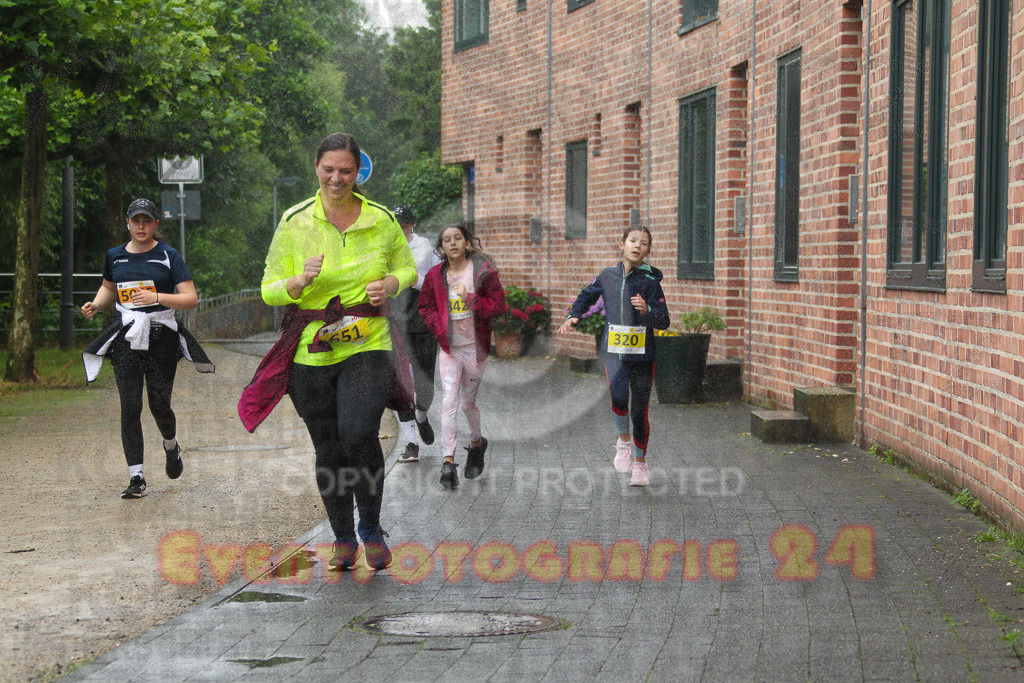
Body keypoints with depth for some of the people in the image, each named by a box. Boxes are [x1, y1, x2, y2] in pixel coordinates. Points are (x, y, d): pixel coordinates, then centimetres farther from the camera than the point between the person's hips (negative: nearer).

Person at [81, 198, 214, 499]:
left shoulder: (169, 256, -2)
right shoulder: (115, 256, 9)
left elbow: (191, 298, -8)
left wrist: (157, 297, -22)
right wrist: (95, 305, 7)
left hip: (161, 336, -2)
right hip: (126, 338, 2)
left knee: (159, 406, 1)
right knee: (130, 407, -5)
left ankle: (171, 446, 36)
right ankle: (136, 478, -3)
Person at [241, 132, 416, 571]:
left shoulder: (381, 220, 3)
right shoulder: (295, 222, 0)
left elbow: (407, 267, 18)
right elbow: (269, 289, 2)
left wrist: (389, 284, -5)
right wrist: (302, 280, -19)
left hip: (368, 345, -1)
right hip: (312, 351, 1)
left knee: (358, 433, -22)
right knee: (328, 451, 7)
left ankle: (371, 529, 1)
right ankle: (343, 540, 28)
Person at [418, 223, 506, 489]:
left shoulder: (483, 271, -7)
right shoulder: (435, 275, 1)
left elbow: (498, 305, -8)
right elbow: (425, 306, 14)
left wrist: (470, 298, -21)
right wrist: (439, 328, -2)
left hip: (475, 347, -1)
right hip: (449, 347, 1)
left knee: (468, 402, 11)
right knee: (449, 402, -10)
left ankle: (477, 443, 40)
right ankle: (448, 462, -13)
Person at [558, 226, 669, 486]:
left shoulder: (651, 281, -3)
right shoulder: (608, 276, 5)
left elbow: (663, 322, -7)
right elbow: (586, 296, 25)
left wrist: (646, 310, -25)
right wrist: (573, 316, 10)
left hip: (643, 354, -1)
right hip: (614, 350, 1)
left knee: (639, 410, 4)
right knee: (619, 398, -23)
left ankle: (640, 463, 25)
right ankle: (623, 440, 6)